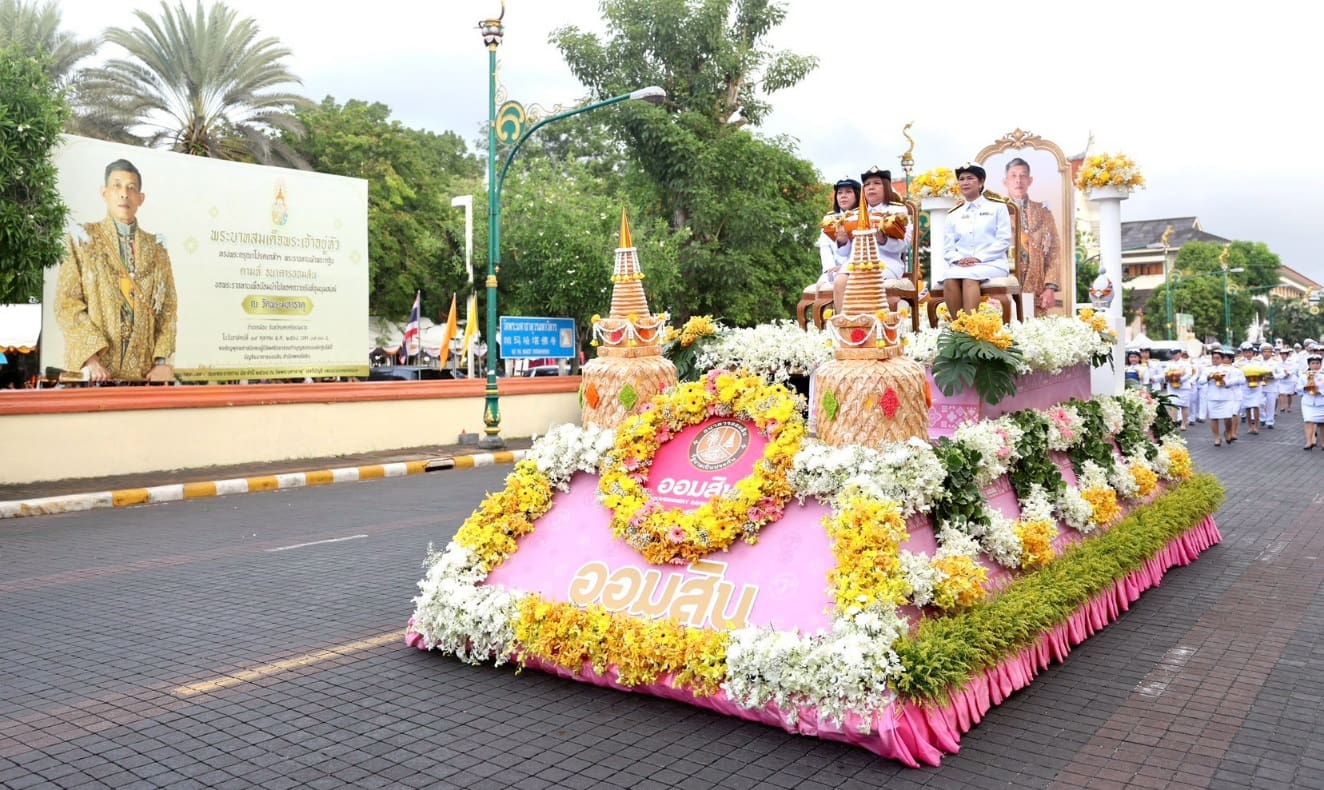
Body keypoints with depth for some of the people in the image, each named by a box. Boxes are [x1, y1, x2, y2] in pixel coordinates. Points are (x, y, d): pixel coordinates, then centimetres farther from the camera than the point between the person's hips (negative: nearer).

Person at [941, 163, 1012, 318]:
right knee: (949, 280, -33)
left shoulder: (997, 206, 11)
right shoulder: (953, 214, 21)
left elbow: (1004, 240, 0)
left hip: (991, 263, -3)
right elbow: (947, 247, 13)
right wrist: (958, 259, -11)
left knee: (969, 278, -37)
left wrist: (978, 258, -12)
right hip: (960, 266, 3)